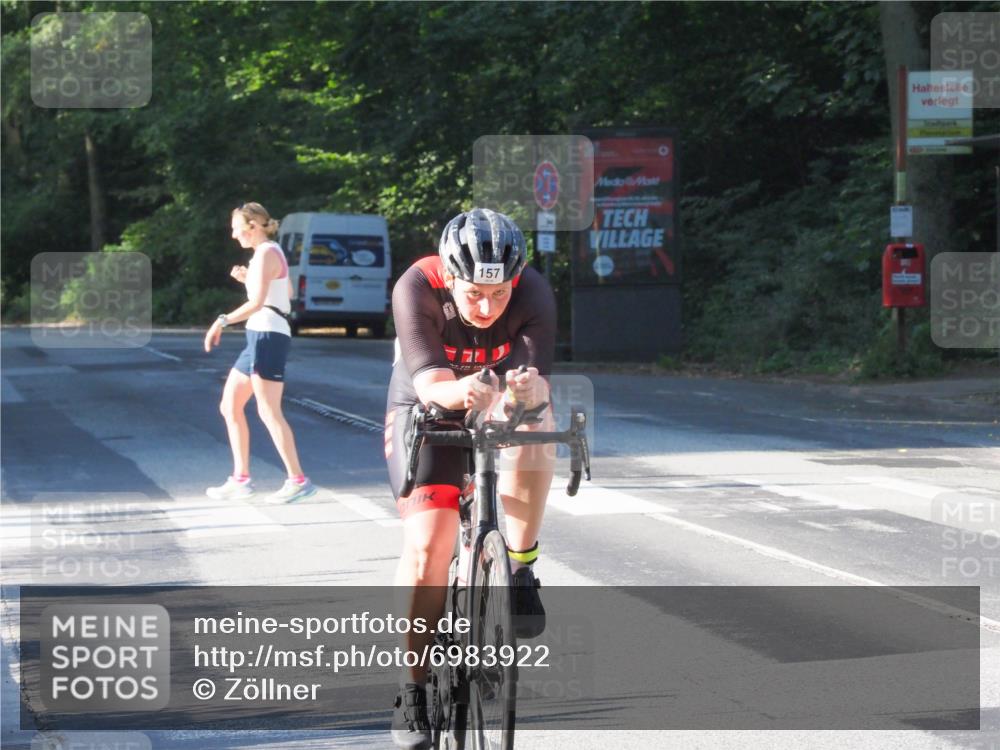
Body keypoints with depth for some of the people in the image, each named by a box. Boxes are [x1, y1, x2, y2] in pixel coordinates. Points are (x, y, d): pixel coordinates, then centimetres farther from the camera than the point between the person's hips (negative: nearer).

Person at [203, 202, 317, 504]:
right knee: (230, 406, 12)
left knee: (269, 412, -11)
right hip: (260, 336, 11)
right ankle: (241, 479, 14)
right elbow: (287, 291, 30)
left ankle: (298, 480, -11)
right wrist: (248, 278, 22)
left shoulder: (265, 254, -13)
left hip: (268, 337, -11)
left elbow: (257, 302, -23)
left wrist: (223, 321, -24)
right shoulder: (272, 252, 17)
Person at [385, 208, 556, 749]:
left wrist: (528, 389, -61)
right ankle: (414, 688, -3)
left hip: (502, 413, 1)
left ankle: (520, 572, -21)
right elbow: (427, 380, -39)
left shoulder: (533, 294, -26)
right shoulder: (417, 289, -29)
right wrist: (458, 391, -62)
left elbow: (536, 378, -37)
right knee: (428, 545, -17)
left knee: (535, 422, -34)